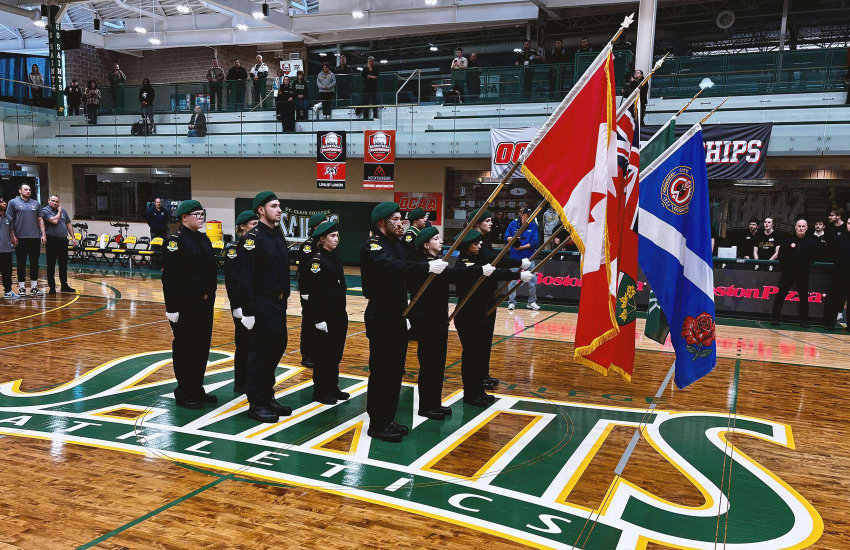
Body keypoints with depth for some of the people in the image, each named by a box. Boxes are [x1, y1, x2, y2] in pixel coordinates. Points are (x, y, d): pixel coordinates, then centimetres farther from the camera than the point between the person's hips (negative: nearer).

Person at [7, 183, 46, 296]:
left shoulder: (35, 203, 13)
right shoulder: (13, 202, 2)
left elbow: (40, 220, 14)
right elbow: (9, 220, -1)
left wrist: (43, 234, 5)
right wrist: (12, 236, -8)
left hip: (35, 237, 3)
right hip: (20, 238, -3)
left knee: (34, 262, 5)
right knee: (21, 263, 2)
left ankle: (34, 286, 12)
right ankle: (21, 287, 9)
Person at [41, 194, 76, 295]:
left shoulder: (63, 211, 13)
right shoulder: (45, 210, -5)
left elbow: (68, 224, 16)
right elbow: (54, 221, -19)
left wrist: (73, 237, 10)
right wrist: (59, 212, -4)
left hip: (63, 240, 6)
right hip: (52, 241, -6)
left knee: (63, 264, 12)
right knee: (51, 265, 0)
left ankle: (64, 285, 21)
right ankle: (52, 287, 5)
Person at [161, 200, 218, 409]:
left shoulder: (204, 239, 12)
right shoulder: (175, 242, -13)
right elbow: (169, 278, -17)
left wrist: (210, 297, 15)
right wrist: (172, 308, -19)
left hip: (205, 303, 8)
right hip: (185, 305, -8)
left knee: (202, 347, 13)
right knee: (185, 348, 3)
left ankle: (197, 389, 26)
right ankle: (184, 393, 15)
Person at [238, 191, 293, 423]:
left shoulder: (278, 236, 11)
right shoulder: (252, 238, -15)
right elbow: (246, 278, -18)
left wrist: (284, 298, 15)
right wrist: (248, 311, -19)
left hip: (279, 302, 9)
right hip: (261, 304, -9)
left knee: (277, 347, 15)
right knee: (260, 352, 0)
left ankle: (268, 397, 29)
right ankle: (256, 404, 12)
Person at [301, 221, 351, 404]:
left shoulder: (334, 257, 11)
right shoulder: (317, 260, -15)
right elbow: (316, 292, -19)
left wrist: (341, 312, 17)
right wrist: (319, 319, -21)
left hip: (339, 313, 8)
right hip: (325, 314, -8)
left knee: (336, 353, 15)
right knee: (324, 354, 1)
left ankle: (332, 388, 26)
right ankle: (320, 392, 13)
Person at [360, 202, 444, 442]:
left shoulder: (396, 244, 14)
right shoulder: (372, 246, -16)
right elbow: (391, 266, -36)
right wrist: (426, 267, -41)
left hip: (397, 317, 9)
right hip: (380, 319, -9)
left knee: (395, 370, 14)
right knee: (381, 371, -1)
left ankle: (388, 420, 26)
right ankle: (377, 424, 11)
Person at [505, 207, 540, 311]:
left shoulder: (534, 225, -3)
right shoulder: (513, 224, -1)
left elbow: (535, 242, -8)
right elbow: (506, 237, 3)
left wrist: (523, 247, -18)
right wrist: (510, 238, -19)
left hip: (529, 257, 0)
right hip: (515, 257, 0)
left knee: (532, 280, 4)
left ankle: (532, 302, 18)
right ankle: (512, 302, 13)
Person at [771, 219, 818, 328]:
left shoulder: (812, 242, -1)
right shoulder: (788, 241, -2)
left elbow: (815, 256, 8)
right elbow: (781, 255, 6)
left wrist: (807, 265, 1)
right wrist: (785, 265, 0)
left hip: (803, 274, 0)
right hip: (788, 273, 0)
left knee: (804, 297, 7)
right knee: (780, 295, 1)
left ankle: (804, 320, 15)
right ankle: (775, 318, 7)